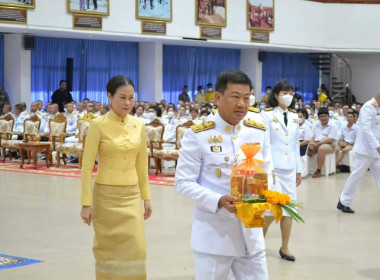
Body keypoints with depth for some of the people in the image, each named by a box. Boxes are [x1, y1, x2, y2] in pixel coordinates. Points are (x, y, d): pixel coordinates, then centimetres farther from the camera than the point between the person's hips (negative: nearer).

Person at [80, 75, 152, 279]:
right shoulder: (99, 125, -10)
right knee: (107, 250, 6)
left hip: (131, 196, 4)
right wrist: (86, 203, -12)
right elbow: (87, 166, -10)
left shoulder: (139, 125, 4)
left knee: (136, 249, 0)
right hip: (106, 195, -4)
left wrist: (146, 197, 11)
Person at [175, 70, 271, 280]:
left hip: (251, 233, 4)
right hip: (213, 235, -4)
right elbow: (183, 182, -9)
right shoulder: (197, 136, -9)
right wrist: (218, 201, -23)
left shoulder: (259, 132, 6)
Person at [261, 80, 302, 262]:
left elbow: (296, 144, 14)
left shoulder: (294, 117, 10)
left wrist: (299, 170, 13)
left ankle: (285, 247, 16)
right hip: (273, 168, -5)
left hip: (289, 168, 5)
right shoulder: (267, 115, -5)